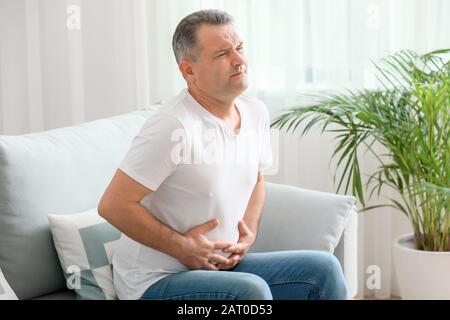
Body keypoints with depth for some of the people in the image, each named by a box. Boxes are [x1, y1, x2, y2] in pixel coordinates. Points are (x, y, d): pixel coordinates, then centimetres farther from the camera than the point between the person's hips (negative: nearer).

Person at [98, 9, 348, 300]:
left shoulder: (256, 113, 2)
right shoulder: (173, 126, -23)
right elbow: (113, 206, -23)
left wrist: (249, 231, 4)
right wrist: (182, 247, -18)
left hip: (222, 265, 8)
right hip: (156, 280, -7)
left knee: (323, 268, -4)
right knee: (252, 290, -31)